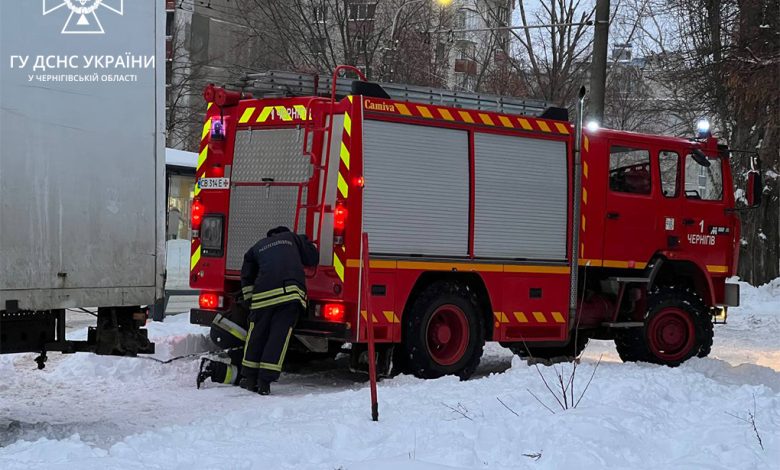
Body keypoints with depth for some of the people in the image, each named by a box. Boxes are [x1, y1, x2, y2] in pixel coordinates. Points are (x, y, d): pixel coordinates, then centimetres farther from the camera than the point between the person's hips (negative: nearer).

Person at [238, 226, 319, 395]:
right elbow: (313, 259, 25)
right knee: (279, 336, 0)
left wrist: (249, 299, 30)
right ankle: (264, 382, -4)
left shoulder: (256, 247, 30)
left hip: (264, 292, 1)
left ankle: (248, 378, 16)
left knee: (257, 334, 13)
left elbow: (246, 278, 26)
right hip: (292, 291, -1)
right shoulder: (293, 238, 27)